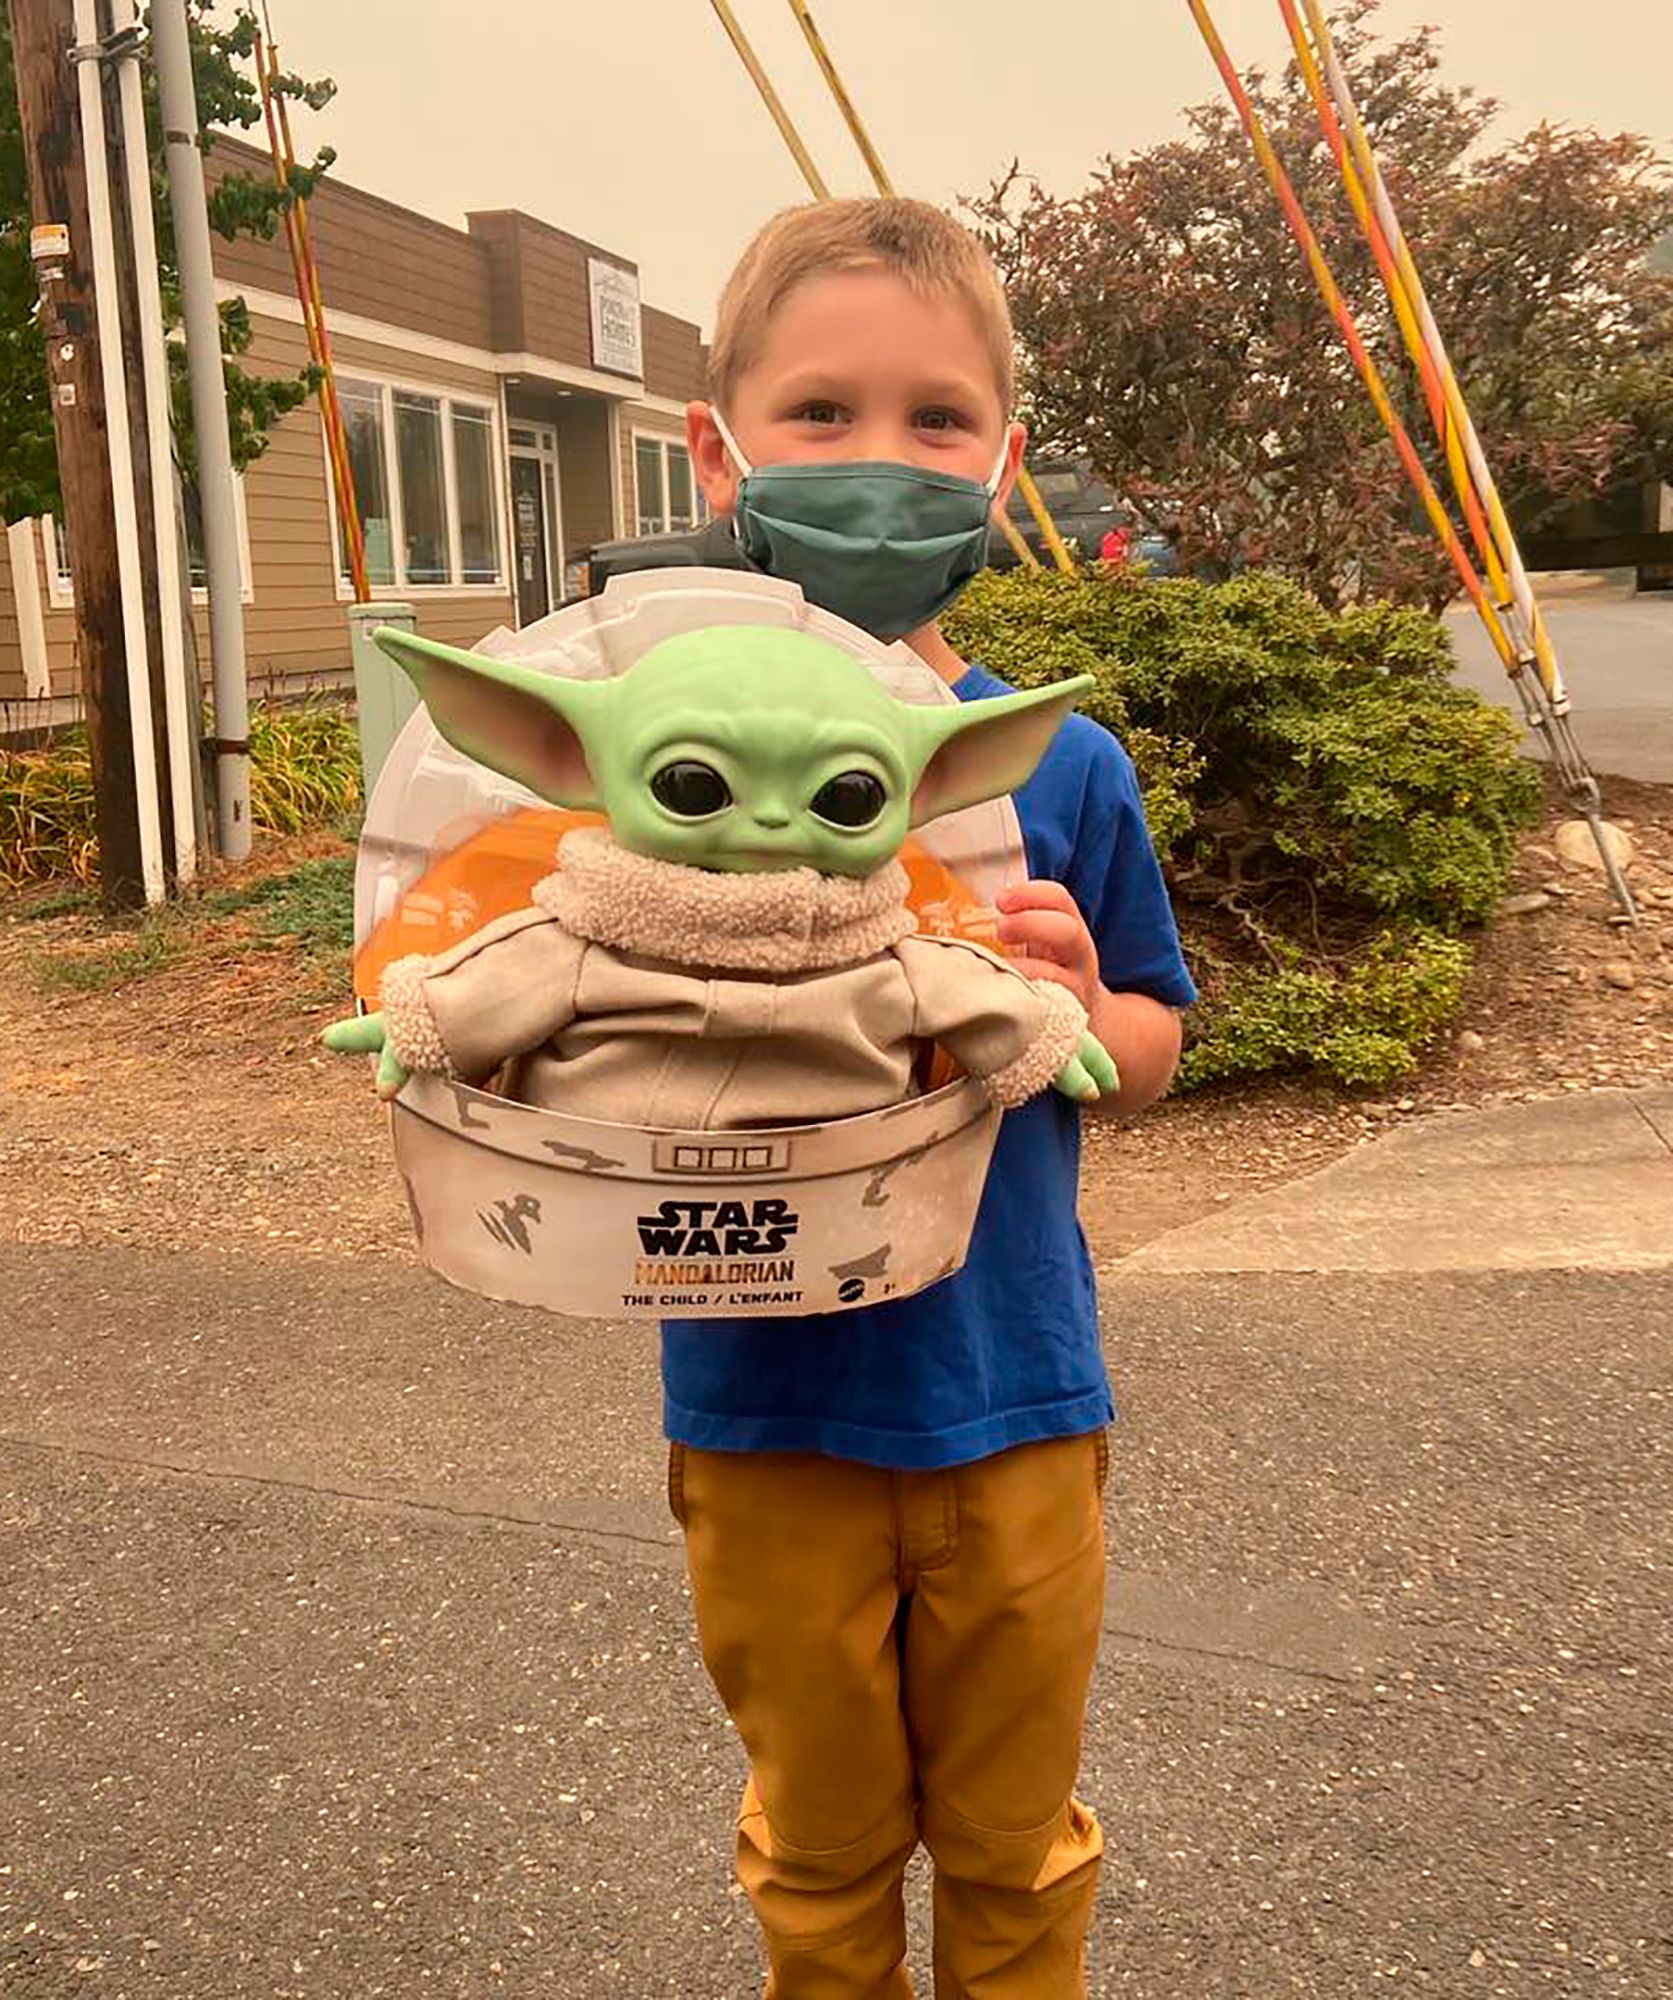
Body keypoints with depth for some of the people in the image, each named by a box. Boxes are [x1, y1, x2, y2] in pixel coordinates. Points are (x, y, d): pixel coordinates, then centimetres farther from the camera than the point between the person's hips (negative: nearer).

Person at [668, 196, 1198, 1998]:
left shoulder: (1062, 768, -7)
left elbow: (1154, 1043, 3)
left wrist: (1082, 1009, -18)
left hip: (1012, 1398, 1)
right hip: (766, 1406, 0)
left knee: (1014, 1845, 22)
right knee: (819, 1850, 22)